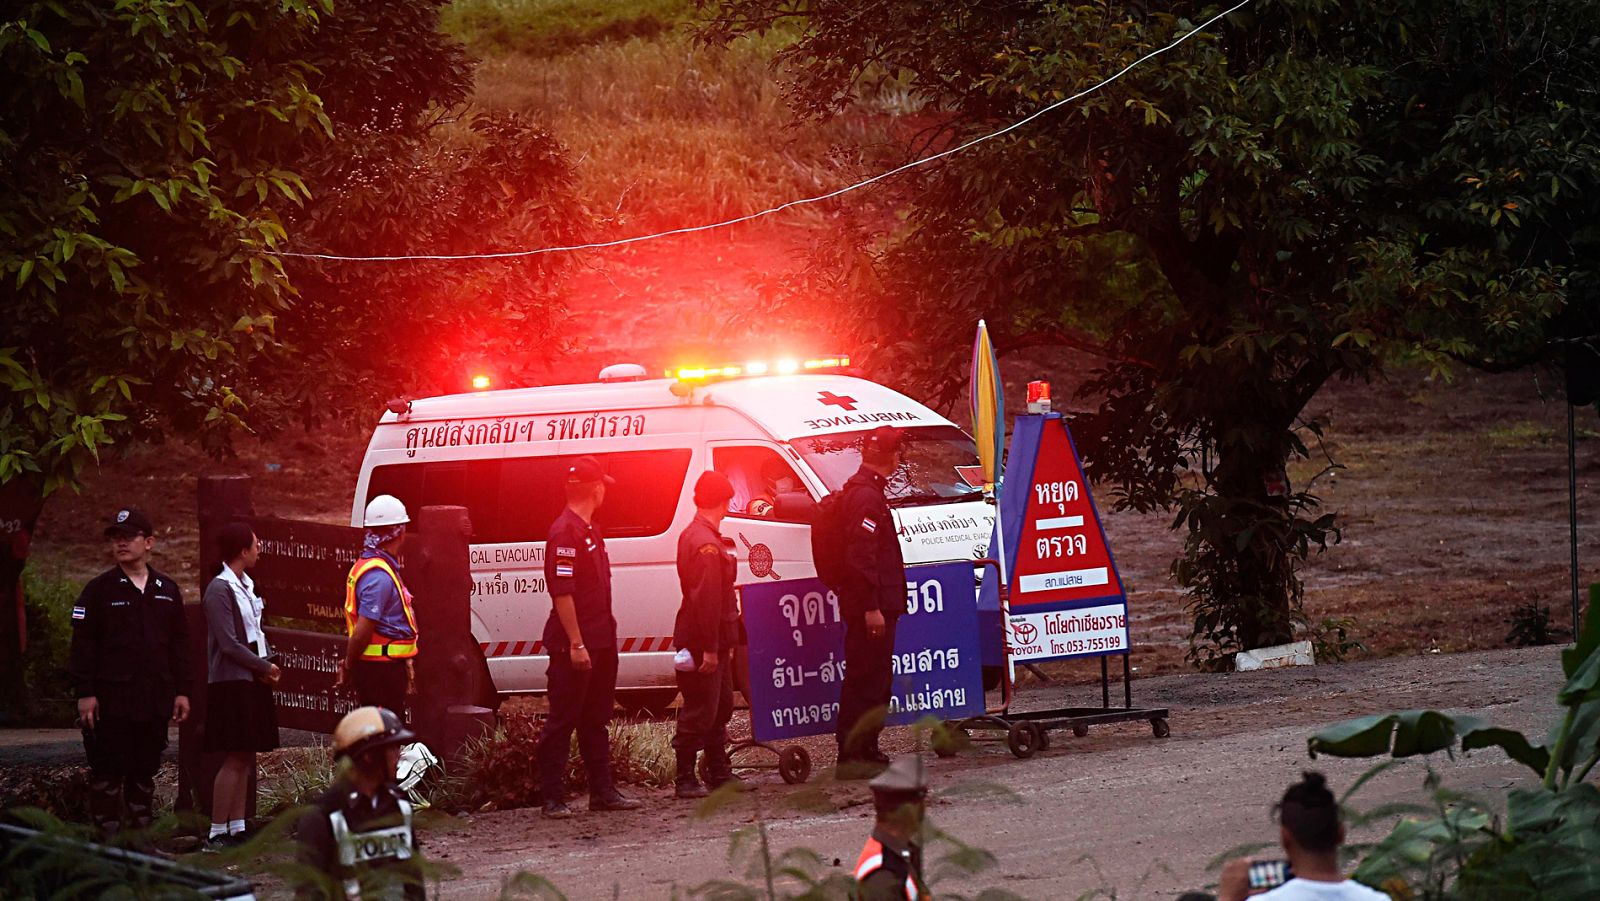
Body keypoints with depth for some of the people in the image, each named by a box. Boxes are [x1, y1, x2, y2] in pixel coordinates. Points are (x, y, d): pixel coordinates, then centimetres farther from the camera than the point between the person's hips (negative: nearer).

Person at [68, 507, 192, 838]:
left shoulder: (167, 590, 10)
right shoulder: (99, 589, -1)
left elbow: (179, 644, 14)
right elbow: (83, 645, -5)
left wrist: (181, 691, 9)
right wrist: (85, 693, -11)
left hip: (155, 698, 4)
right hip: (111, 698, -4)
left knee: (145, 770, 10)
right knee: (107, 772, -3)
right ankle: (107, 834, 1)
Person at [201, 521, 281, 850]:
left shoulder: (245, 585, 13)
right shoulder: (220, 590, -14)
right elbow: (229, 644, -18)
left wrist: (268, 665, 2)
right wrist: (266, 667, -11)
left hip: (252, 680, 9)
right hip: (231, 683, -9)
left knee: (245, 757, 9)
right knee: (235, 758, -10)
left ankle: (237, 828, 14)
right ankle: (217, 833, -8)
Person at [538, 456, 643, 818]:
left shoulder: (589, 530, 16)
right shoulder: (565, 532, -16)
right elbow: (562, 591, -21)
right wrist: (576, 643, -23)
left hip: (599, 640, 10)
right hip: (573, 643, -10)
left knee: (596, 720, 14)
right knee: (562, 721, -4)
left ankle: (602, 791, 20)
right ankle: (553, 798, 0)